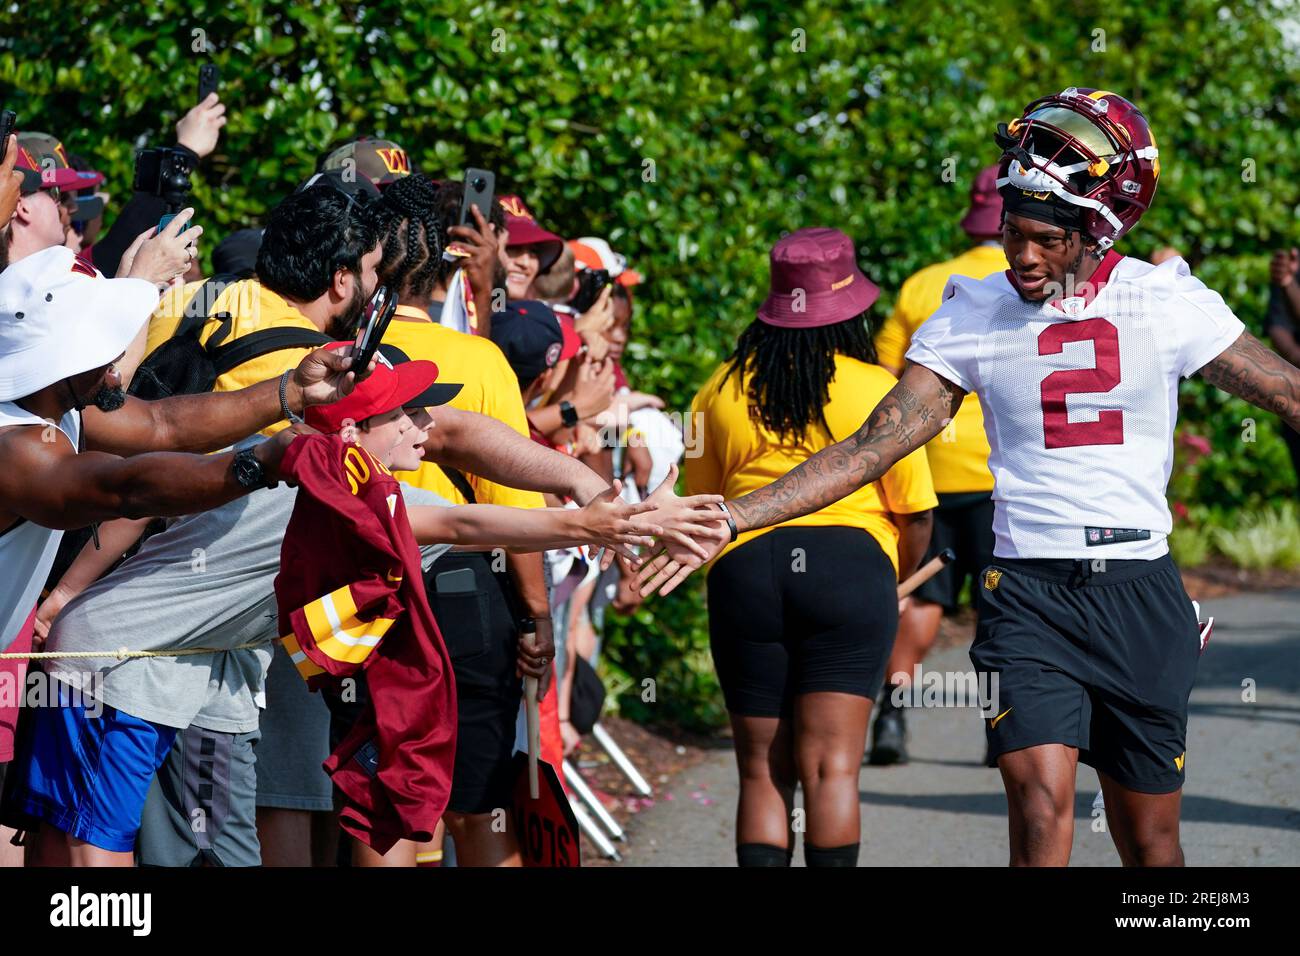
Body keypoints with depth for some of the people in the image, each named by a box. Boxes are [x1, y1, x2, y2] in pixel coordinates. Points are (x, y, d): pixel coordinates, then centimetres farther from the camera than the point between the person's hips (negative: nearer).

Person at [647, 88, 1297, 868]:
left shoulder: (1167, 301, 0)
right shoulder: (975, 315, 3)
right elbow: (873, 446, 0)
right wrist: (725, 519, -8)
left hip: (1142, 595, 1)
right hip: (1029, 596, -1)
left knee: (1148, 838, 7)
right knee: (1041, 810, -17)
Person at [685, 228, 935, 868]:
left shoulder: (723, 391, 8)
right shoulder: (878, 391, 1)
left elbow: (698, 507, 15)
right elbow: (915, 512, 3)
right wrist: (897, 581, 21)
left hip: (743, 572, 2)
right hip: (852, 566, -2)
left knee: (762, 771, 8)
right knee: (831, 767, -4)